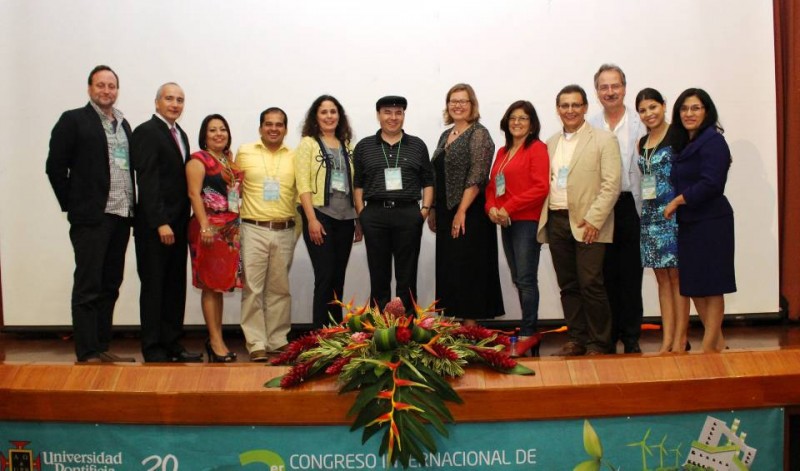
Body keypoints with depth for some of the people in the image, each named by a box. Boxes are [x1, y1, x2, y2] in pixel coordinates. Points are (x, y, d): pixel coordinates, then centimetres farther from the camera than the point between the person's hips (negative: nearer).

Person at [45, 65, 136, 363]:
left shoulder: (123, 124, 16)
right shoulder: (73, 120, -2)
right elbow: (55, 167, -5)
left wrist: (131, 207, 8)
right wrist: (73, 205, -5)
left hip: (120, 216, 6)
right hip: (91, 218, -6)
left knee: (109, 286, 11)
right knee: (88, 287, -2)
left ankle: (102, 347, 21)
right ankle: (87, 355, 4)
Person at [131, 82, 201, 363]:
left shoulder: (180, 135, 17)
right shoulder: (146, 132, -8)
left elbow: (181, 179, 13)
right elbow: (147, 182, -16)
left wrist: (184, 222, 6)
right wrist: (160, 223, -20)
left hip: (177, 225, 7)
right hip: (154, 227, -7)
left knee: (176, 287, 10)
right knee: (154, 287, 1)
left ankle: (172, 344, 18)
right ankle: (153, 350, 10)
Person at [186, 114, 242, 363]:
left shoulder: (230, 161, 17)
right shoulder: (198, 160, -4)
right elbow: (194, 194, -13)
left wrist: (239, 225, 11)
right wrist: (205, 226, -21)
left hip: (231, 229, 7)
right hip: (210, 228, -7)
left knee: (221, 284, 9)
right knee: (210, 285, -3)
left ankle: (216, 339, 16)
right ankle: (216, 341, 1)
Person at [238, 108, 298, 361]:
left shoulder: (294, 157, 7)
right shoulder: (244, 152, 4)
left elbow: (300, 192, 12)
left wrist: (298, 227, 5)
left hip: (284, 231, 2)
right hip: (254, 230, -2)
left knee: (280, 289, 8)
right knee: (253, 288, -3)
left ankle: (278, 341, 17)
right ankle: (257, 343, 3)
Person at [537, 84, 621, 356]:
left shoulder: (604, 140, -1)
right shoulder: (551, 143, 16)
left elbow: (611, 185, -8)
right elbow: (545, 182, 15)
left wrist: (593, 220, -15)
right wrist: (544, 217, 3)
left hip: (587, 224, -5)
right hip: (556, 221, 5)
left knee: (591, 285, -6)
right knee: (568, 285, 9)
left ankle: (599, 344, 5)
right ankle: (576, 340, 19)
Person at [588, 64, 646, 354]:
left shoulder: (640, 124, 2)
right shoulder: (589, 127, 9)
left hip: (631, 207, -2)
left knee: (631, 273, 4)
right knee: (605, 275, 6)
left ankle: (631, 338, 14)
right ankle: (608, 336, 16)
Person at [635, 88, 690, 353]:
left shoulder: (677, 136, -6)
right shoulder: (642, 143, 14)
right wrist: (646, 209, 9)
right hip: (651, 215, 7)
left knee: (676, 276, -2)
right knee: (662, 278, 8)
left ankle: (680, 340, 5)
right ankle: (667, 339, 13)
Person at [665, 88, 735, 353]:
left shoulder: (712, 141, -11)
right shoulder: (685, 143, 16)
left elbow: (710, 184, -19)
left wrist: (677, 201, -11)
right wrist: (677, 205, 4)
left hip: (710, 222, -9)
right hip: (689, 223, 9)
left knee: (711, 286, -1)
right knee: (693, 285, 10)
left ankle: (709, 347, 7)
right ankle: (717, 342, 22)